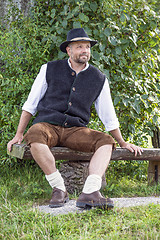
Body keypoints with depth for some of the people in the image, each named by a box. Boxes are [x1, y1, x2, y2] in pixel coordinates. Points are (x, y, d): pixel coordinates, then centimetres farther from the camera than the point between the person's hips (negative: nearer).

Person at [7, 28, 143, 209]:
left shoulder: (99, 79, 11)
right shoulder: (50, 70, 7)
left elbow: (109, 116, 20)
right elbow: (30, 105, 10)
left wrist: (123, 143, 19)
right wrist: (18, 135, 3)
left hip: (76, 130, 2)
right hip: (47, 126, -2)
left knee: (106, 141, -25)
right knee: (34, 135, -37)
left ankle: (89, 193, -41)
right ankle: (59, 189, -26)